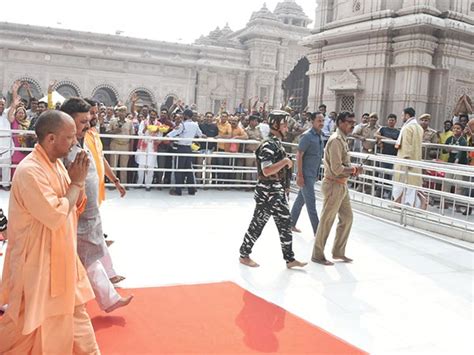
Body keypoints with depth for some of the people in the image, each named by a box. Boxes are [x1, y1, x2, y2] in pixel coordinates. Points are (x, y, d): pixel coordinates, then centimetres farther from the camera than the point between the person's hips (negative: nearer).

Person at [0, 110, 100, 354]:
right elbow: (57, 216, -27)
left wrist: (78, 181, -9)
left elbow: (75, 205, 9)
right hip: (37, 259, -9)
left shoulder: (56, 163, 3)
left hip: (59, 255, 9)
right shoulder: (29, 171, -25)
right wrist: (77, 182, -17)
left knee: (73, 309, 19)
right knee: (31, 319, 9)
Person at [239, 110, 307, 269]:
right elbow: (266, 171, -28)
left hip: (278, 191, 9)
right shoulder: (268, 145, -18)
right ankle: (244, 255, 18)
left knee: (285, 223, 10)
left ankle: (290, 259, 17)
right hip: (267, 191, -9)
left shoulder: (277, 143, 12)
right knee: (258, 223, 3)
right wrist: (285, 161, -21)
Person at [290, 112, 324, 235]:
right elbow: (299, 155, -16)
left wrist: (317, 174, 19)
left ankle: (291, 224, 26)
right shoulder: (307, 136, -14)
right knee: (311, 202, -5)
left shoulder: (319, 136, 11)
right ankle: (317, 231, 0)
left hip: (313, 174, 8)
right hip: (306, 174, -8)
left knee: (301, 199, 15)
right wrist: (300, 175, -20)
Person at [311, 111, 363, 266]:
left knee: (347, 217, 15)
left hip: (342, 185, 10)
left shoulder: (343, 139, 13)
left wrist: (352, 170, 3)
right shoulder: (336, 140, -18)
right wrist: (354, 169, -10)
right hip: (334, 185, -10)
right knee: (327, 221, 0)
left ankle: (338, 252, 28)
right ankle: (317, 255, 14)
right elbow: (336, 169, -24)